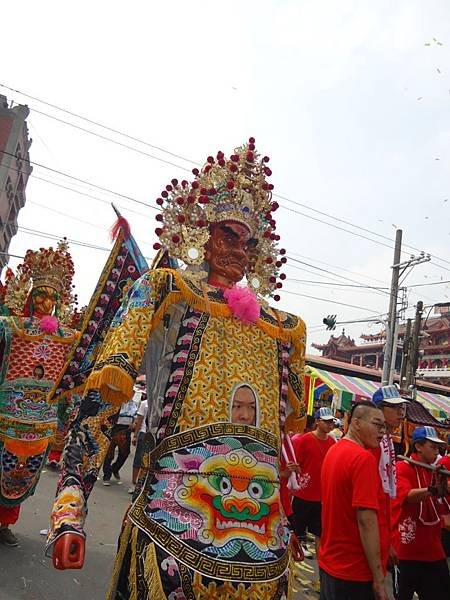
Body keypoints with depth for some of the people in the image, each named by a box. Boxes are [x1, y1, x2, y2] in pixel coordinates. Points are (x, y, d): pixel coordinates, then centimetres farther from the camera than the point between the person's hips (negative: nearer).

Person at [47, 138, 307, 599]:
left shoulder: (282, 327, 13)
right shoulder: (166, 290, 1)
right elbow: (103, 394, -8)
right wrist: (69, 509, -15)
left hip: (262, 526, 5)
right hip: (177, 517, -4)